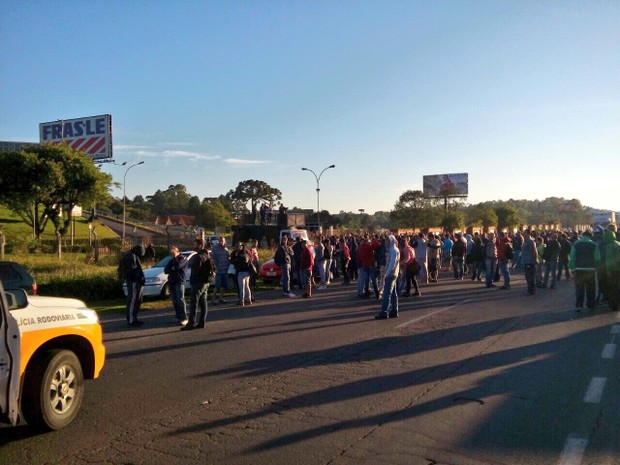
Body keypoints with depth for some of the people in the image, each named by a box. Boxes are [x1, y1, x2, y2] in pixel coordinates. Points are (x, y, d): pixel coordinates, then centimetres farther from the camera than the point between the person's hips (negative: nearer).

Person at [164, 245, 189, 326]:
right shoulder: (171, 260, 24)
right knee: (174, 301, 4)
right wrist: (172, 268, -4)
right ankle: (178, 317, 9)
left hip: (179, 282, -7)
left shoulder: (182, 258, 1)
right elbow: (166, 270, 15)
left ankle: (184, 318, -14)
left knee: (180, 300, -13)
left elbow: (177, 266, -17)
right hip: (171, 282, 7)